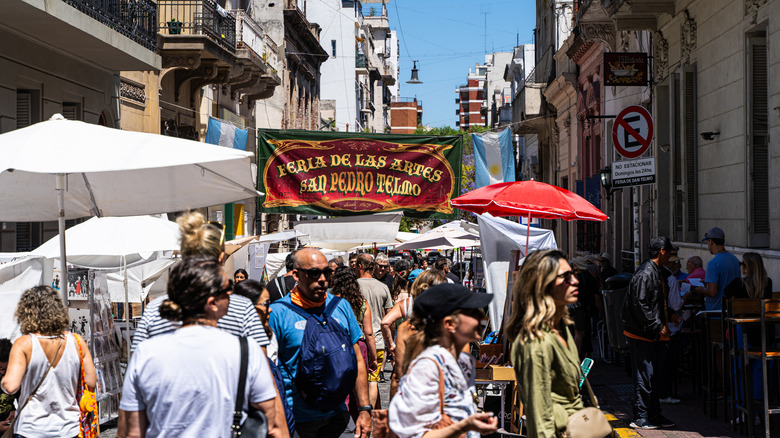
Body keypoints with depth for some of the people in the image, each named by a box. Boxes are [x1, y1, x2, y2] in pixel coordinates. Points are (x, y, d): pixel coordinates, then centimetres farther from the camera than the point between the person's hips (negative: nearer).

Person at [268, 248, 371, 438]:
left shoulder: (341, 307, 4)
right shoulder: (277, 312, -9)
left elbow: (357, 360, 9)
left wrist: (364, 409, 6)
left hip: (336, 414, 4)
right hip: (297, 418, -4)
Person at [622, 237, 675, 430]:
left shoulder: (659, 272, 14)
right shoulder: (644, 274, -18)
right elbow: (639, 306, -22)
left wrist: (664, 325, 14)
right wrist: (658, 327, -18)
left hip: (653, 334, 10)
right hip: (641, 334, -10)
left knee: (653, 375, 14)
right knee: (645, 376, -6)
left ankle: (654, 415, 21)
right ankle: (640, 418, 2)